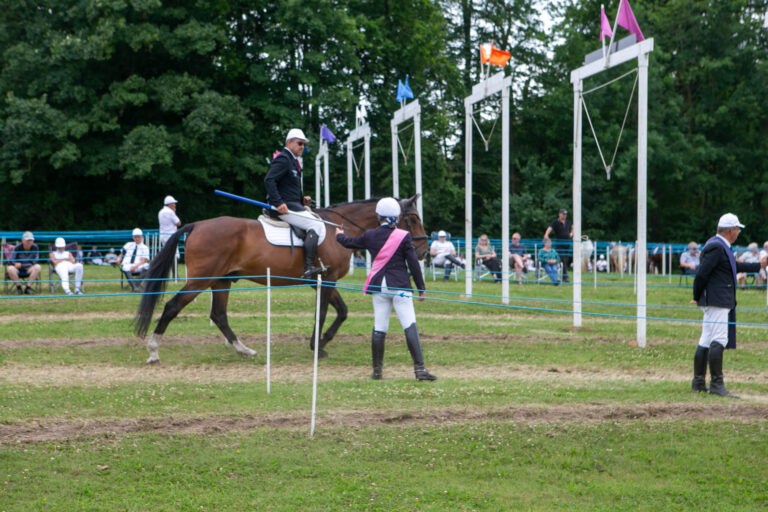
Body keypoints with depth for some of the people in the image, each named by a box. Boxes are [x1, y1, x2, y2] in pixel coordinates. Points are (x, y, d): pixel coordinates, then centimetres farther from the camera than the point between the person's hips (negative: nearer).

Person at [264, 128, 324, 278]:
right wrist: (279, 203, -29)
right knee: (315, 225, -20)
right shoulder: (282, 159, -10)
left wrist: (302, 199, 14)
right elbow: (269, 180, -23)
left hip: (293, 206, 11)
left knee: (317, 222, 16)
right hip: (283, 208, -11)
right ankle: (309, 267, -27)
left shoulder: (293, 161, 22)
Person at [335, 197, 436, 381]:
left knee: (379, 328, 8)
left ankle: (377, 369, 13)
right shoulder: (404, 237, -6)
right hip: (400, 286, -3)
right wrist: (421, 287, 2)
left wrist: (339, 235, 43)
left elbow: (349, 243, 21)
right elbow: (413, 263, -5)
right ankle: (419, 368, -15)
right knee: (410, 326, -7)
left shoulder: (370, 236, 3)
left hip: (378, 287, 3)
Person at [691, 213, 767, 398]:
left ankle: (698, 383, 16)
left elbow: (735, 266, 30)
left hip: (719, 302, 11)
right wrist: (697, 297, -10)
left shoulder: (721, 246, 18)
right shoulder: (716, 247, -16)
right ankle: (716, 384, -12)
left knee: (706, 341, 11)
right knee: (719, 340, -12)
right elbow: (701, 274, -20)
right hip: (716, 301, -11)